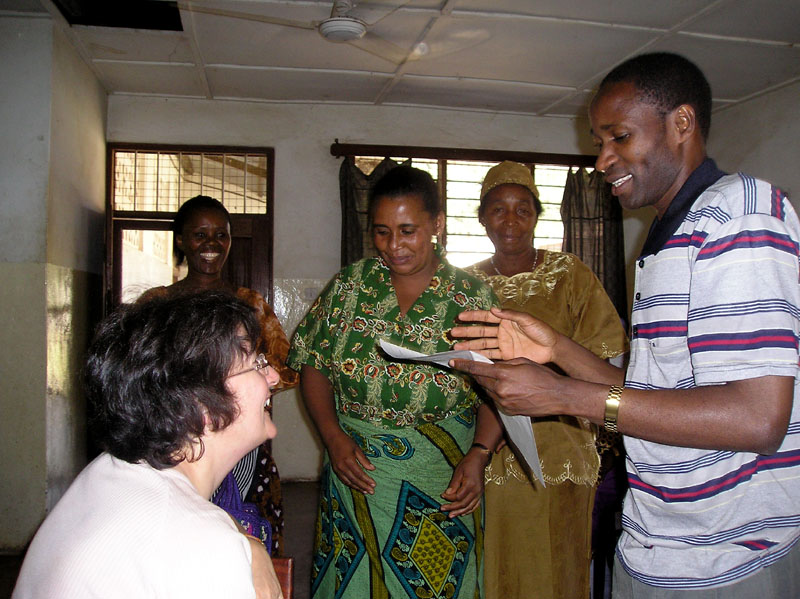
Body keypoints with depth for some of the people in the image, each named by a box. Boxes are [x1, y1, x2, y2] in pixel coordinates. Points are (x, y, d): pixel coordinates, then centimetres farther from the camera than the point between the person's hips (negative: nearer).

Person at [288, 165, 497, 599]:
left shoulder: (473, 297, -3)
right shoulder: (349, 285, 2)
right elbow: (313, 367, 4)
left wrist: (477, 455, -15)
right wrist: (333, 437, -8)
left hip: (441, 487, -1)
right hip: (356, 475, 2)